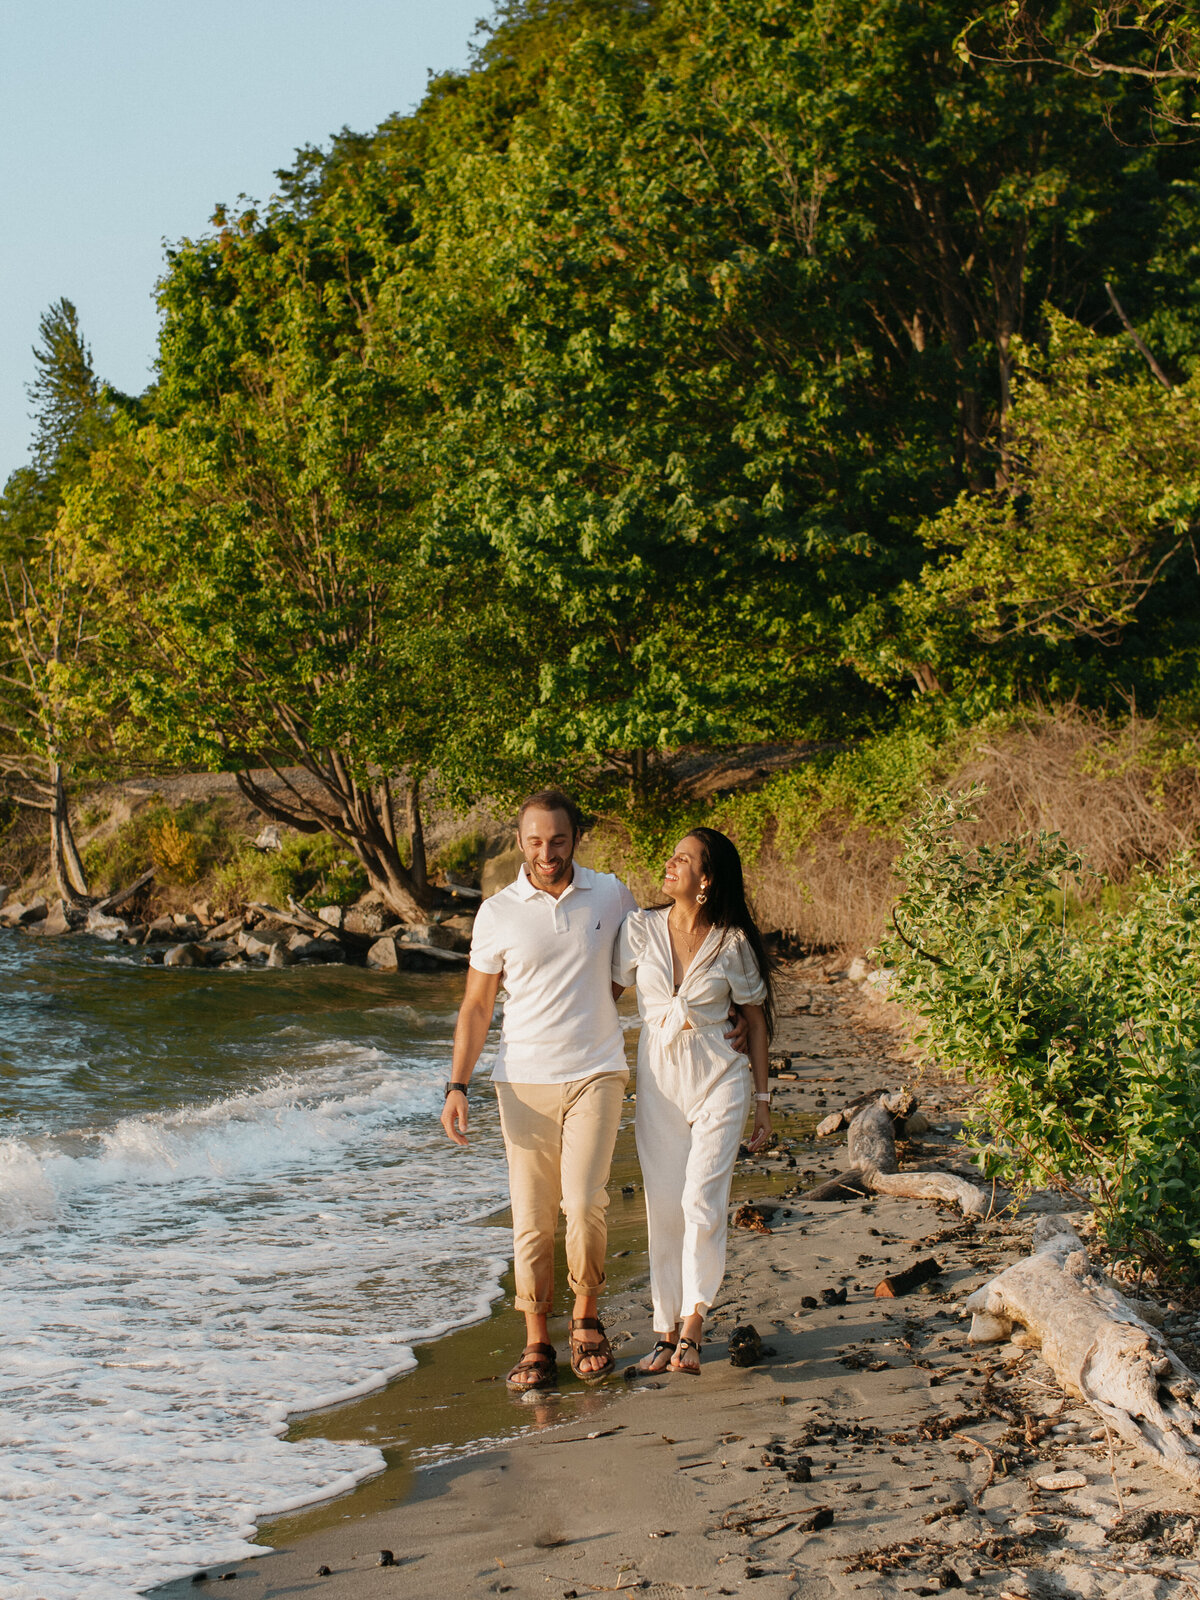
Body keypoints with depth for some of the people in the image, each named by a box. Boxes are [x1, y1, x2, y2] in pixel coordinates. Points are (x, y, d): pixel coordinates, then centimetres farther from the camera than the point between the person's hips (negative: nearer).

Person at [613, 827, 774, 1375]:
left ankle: (691, 1326, -11)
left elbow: (756, 1019, 5)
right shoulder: (640, 929, -1)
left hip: (718, 1080, -2)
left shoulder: (733, 942, -5)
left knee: (702, 1201, -13)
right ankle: (667, 1331, 10)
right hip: (657, 1081, 2)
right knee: (664, 1207, 4)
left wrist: (763, 1099, 6)